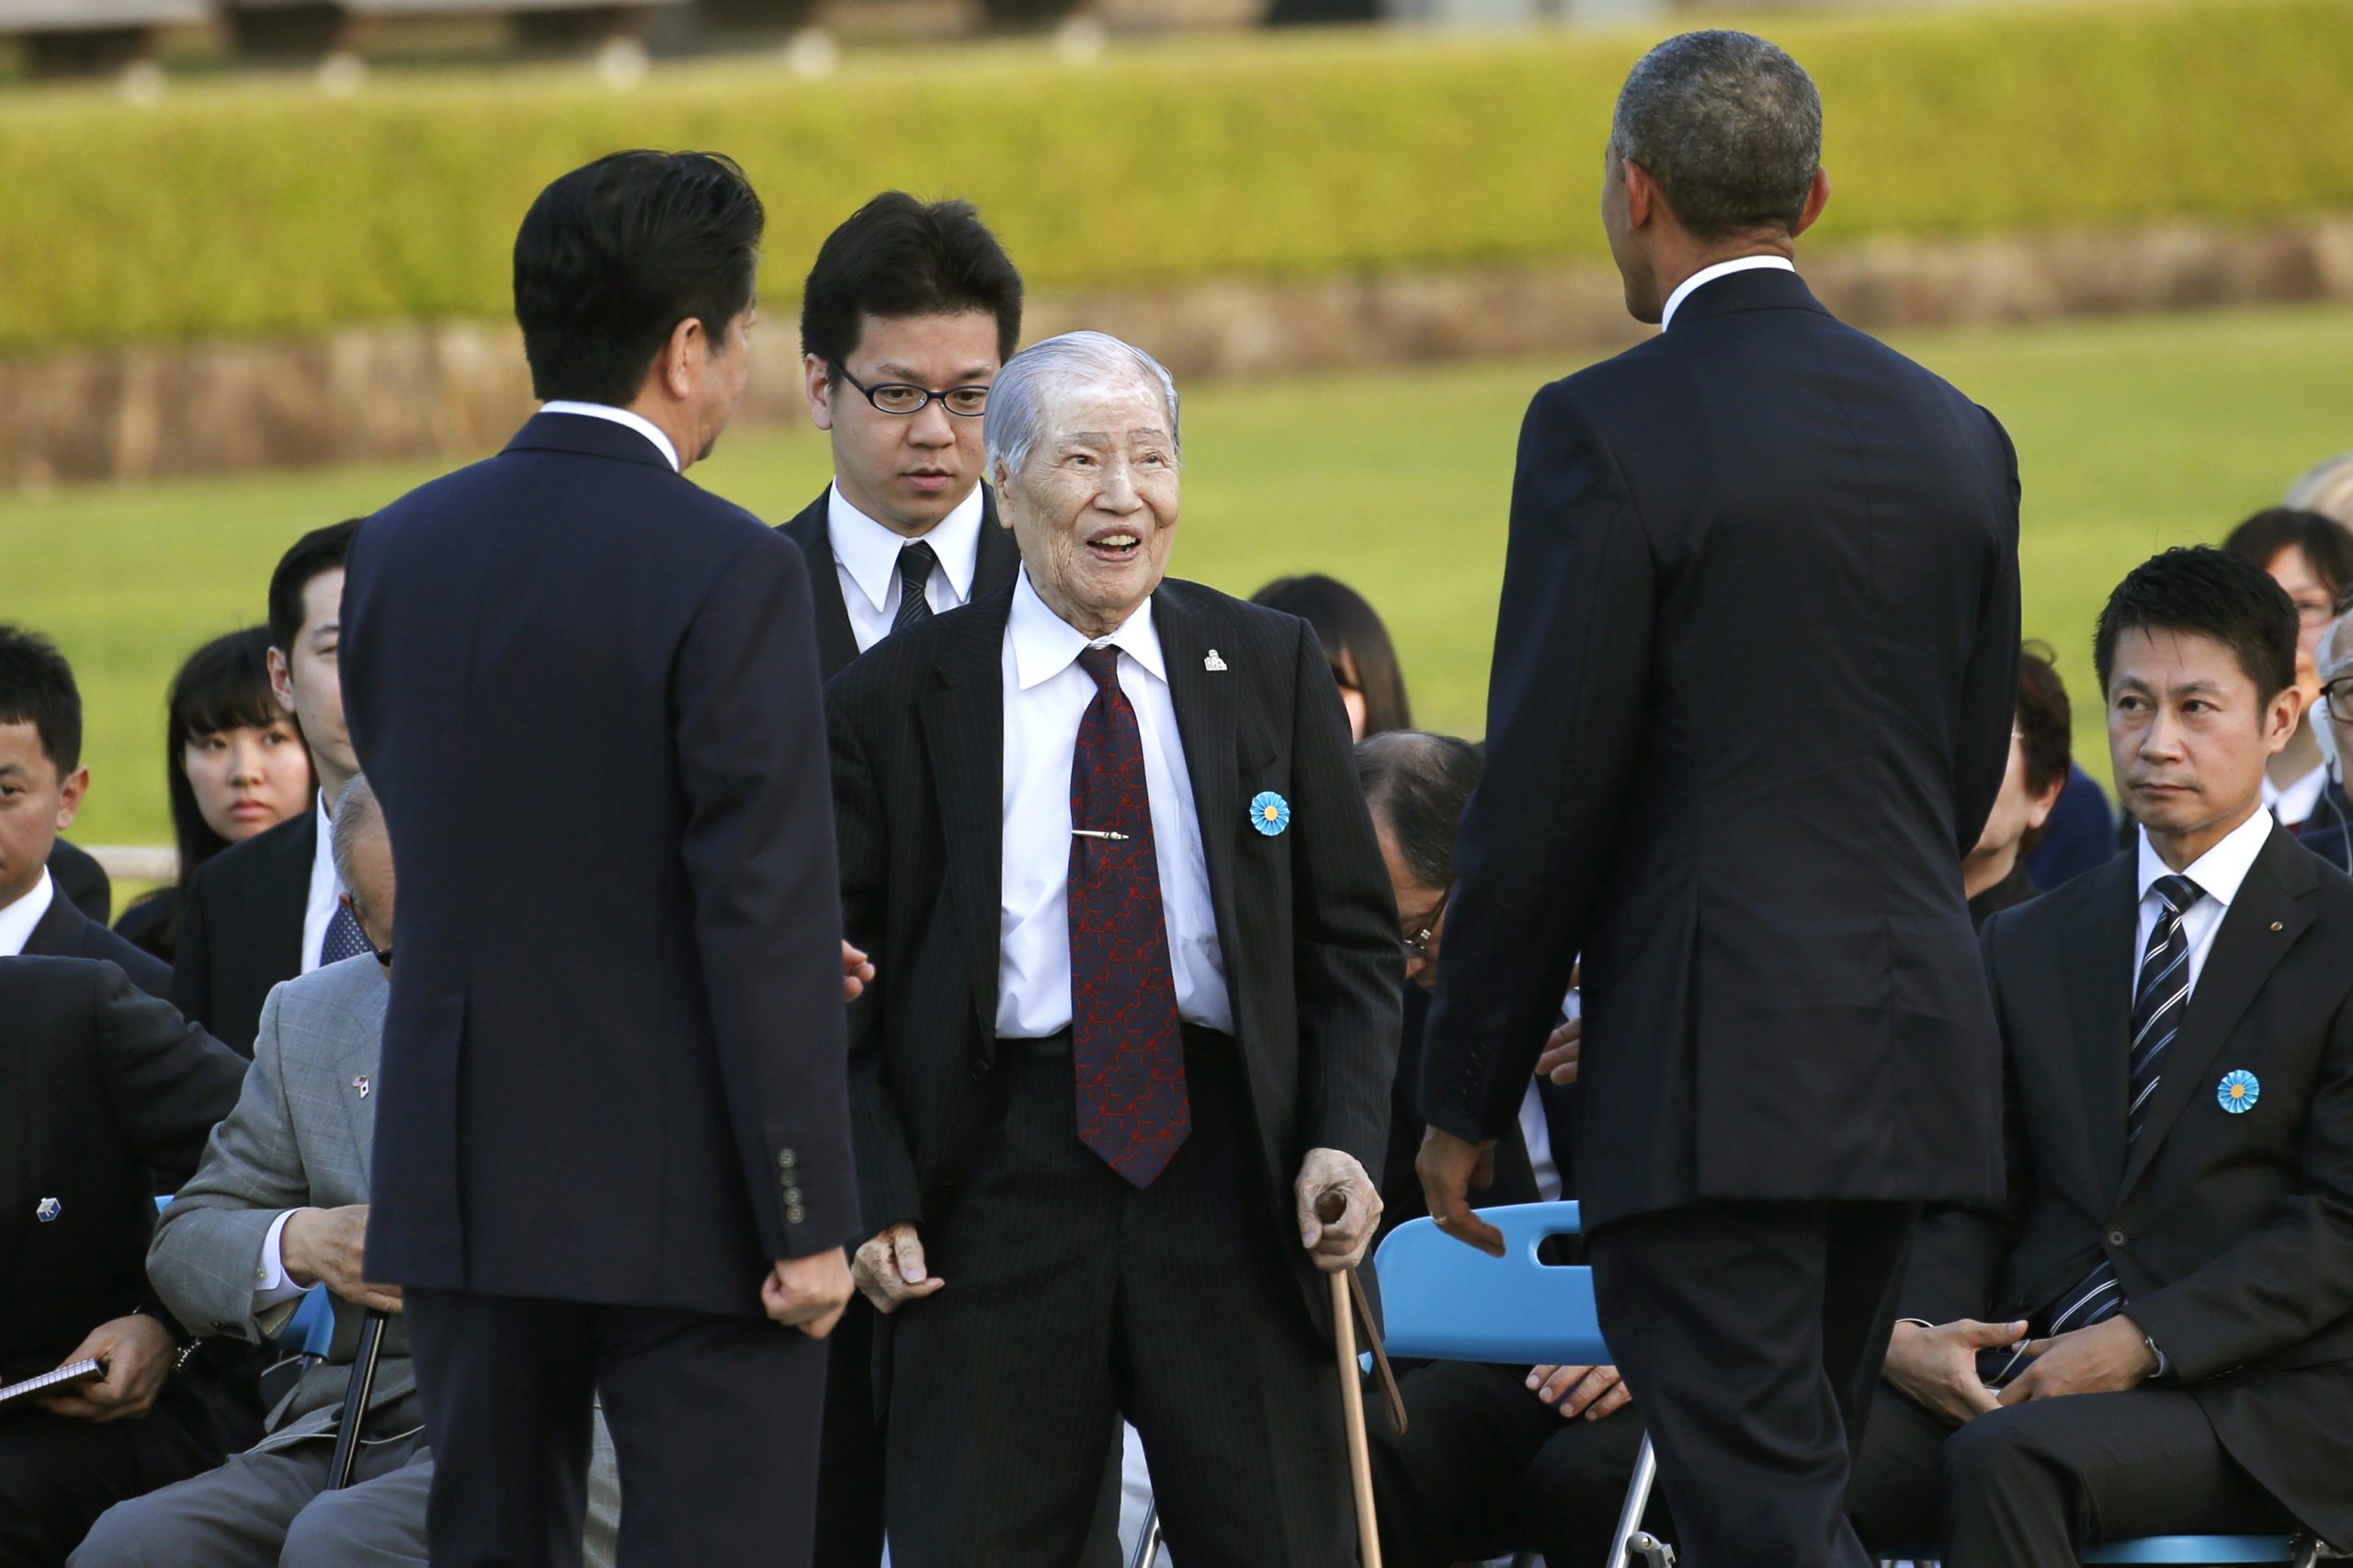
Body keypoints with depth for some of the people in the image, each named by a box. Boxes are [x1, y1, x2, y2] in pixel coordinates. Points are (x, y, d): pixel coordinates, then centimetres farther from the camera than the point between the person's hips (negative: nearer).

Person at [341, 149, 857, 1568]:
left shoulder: (400, 550, 5)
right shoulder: (728, 575, -14)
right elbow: (768, 914, -17)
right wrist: (809, 1221, -12)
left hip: (468, 1178, 6)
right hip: (684, 1190, -6)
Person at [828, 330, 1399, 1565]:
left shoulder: (1270, 671, 9)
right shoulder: (894, 703, 3)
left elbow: (1351, 940, 11)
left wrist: (1344, 1139, -4)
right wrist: (877, 1198, -7)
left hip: (1230, 1170, 1)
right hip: (1004, 1175, -1)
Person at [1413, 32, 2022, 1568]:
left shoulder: (1609, 431, -10)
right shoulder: (1957, 436, 11)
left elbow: (1548, 790, -10)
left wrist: (1465, 1099, -2)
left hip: (1714, 1074, -7)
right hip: (1909, 1048, 7)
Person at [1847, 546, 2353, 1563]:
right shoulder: (2028, 949, 20)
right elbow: (1973, 1199, 15)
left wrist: (2142, 1342, -17)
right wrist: (1915, 1333, -7)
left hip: (2256, 1406, -4)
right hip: (2026, 1367, 4)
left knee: (2010, 1457, -36)